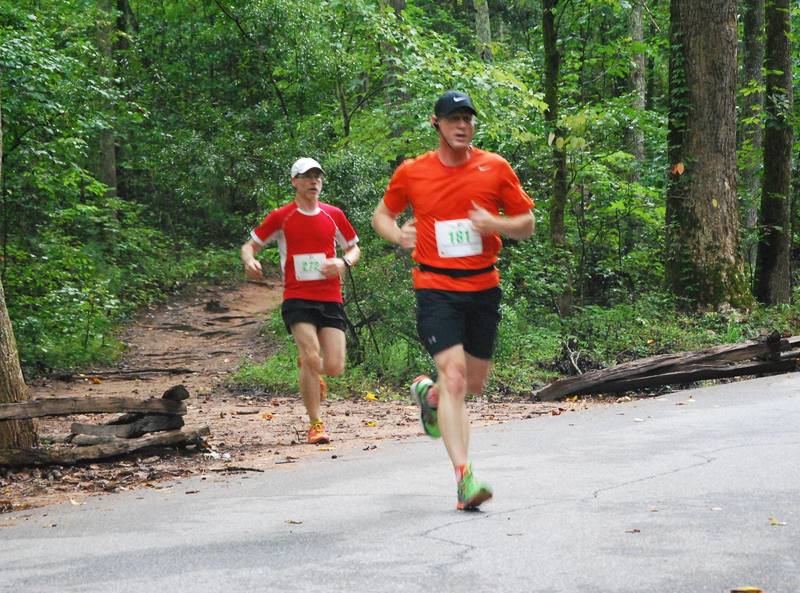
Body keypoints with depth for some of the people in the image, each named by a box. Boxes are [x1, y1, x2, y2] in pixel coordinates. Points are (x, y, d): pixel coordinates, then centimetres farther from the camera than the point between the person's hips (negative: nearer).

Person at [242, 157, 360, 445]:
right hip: (297, 299, -3)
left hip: (331, 299, 3)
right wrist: (249, 261, -15)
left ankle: (308, 368, 33)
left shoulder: (334, 215, 8)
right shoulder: (281, 217, 2)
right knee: (311, 357, -19)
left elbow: (354, 248, 19)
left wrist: (343, 263, -4)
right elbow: (250, 245, 9)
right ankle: (315, 424, -4)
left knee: (334, 367, -6)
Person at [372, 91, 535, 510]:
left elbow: (527, 224, 7)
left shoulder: (495, 168, 2)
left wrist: (497, 224, -14)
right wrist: (398, 235, -6)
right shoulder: (412, 173, 0)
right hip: (436, 290, -3)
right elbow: (382, 215, 16)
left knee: (474, 383, 13)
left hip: (484, 288, 3)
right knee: (454, 377, -17)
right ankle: (464, 476, -17)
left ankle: (428, 394, 47)